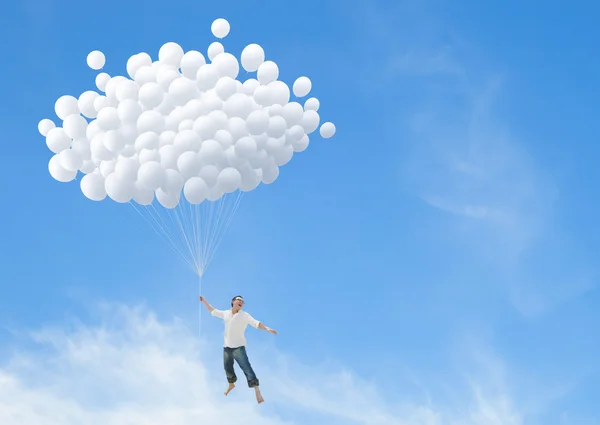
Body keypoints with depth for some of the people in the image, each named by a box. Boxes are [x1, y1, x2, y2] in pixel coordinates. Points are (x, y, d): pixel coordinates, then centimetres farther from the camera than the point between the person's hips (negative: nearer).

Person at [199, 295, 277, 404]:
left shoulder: (244, 315, -7)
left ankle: (257, 392, -12)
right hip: (226, 347, 5)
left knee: (246, 368, -14)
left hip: (238, 347, -5)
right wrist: (204, 301, 24)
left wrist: (267, 329, -34)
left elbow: (256, 323, -19)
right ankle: (231, 385, 46)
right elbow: (213, 311, 22)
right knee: (228, 368, 18)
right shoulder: (225, 313, 7)